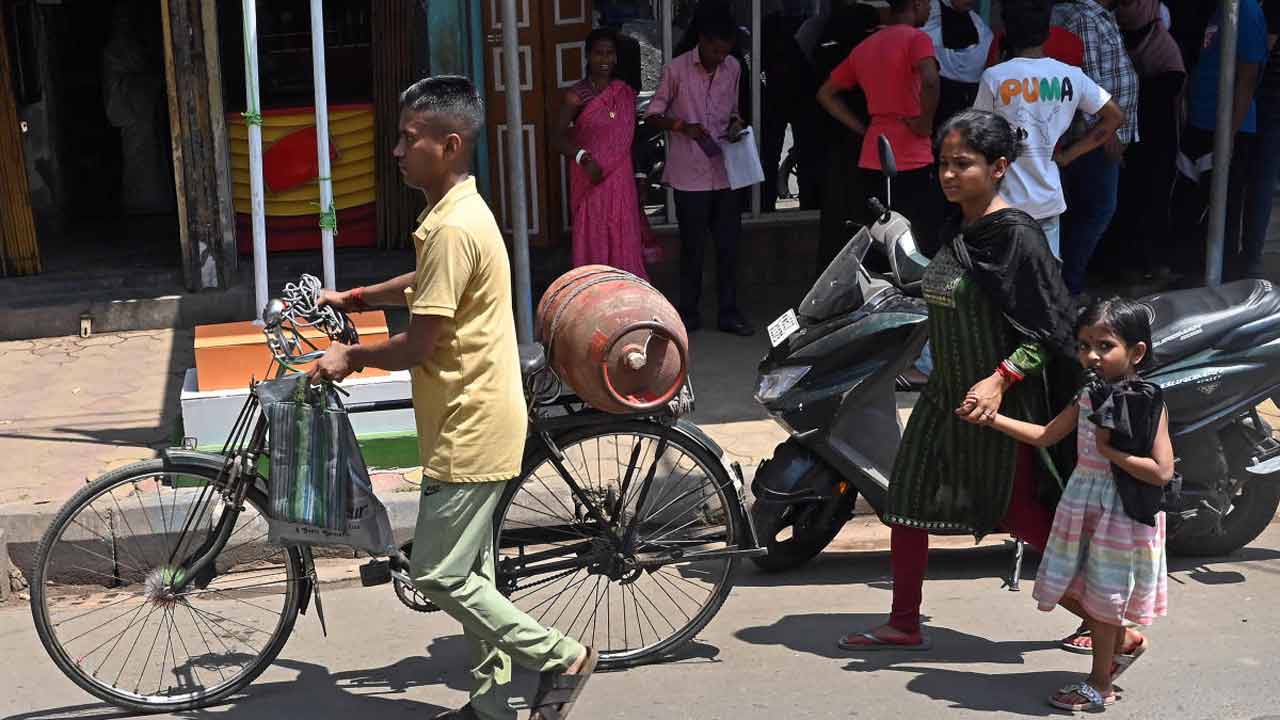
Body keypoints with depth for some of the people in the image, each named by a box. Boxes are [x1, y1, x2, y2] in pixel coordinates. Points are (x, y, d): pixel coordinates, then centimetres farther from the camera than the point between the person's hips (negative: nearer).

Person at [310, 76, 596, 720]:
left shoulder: (453, 228, -23)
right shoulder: (459, 211, 9)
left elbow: (416, 346, -21)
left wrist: (351, 356, -5)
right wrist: (356, 298, 25)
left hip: (469, 430, -10)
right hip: (473, 421, 10)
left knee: (438, 576, -3)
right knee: (469, 572, 15)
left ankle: (559, 656, 6)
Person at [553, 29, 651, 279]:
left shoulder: (626, 94, 7)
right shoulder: (575, 96, -6)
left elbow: (629, 140, 13)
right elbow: (558, 137, -11)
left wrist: (639, 183, 12)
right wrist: (583, 157, -26)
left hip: (621, 180, 4)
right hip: (590, 181, -4)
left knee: (625, 243, 4)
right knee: (593, 242, 0)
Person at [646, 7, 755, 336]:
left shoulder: (733, 68, 6)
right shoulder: (676, 69, -8)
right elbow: (653, 114, -2)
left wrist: (736, 123, -2)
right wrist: (683, 126, -18)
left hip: (726, 171, 4)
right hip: (690, 175, -4)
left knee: (729, 245, 6)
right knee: (693, 247, 4)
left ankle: (729, 312, 16)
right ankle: (689, 312, 16)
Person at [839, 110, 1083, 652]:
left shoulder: (1016, 235, -18)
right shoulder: (957, 232, 7)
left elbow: (1047, 331, -19)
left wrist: (999, 380, -28)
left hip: (1000, 403, -8)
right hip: (945, 397, 8)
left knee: (1026, 517, 1)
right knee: (907, 504, 10)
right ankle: (904, 626, 24)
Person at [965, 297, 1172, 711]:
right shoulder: (1088, 396, 4)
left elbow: (1162, 472, -23)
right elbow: (1045, 436, 12)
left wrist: (1110, 450, -24)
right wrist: (991, 418, 7)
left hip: (1123, 511, -7)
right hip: (1082, 502, 7)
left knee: (1102, 598, 4)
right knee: (1065, 588, 13)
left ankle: (1100, 686, 21)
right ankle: (1126, 640, 35)